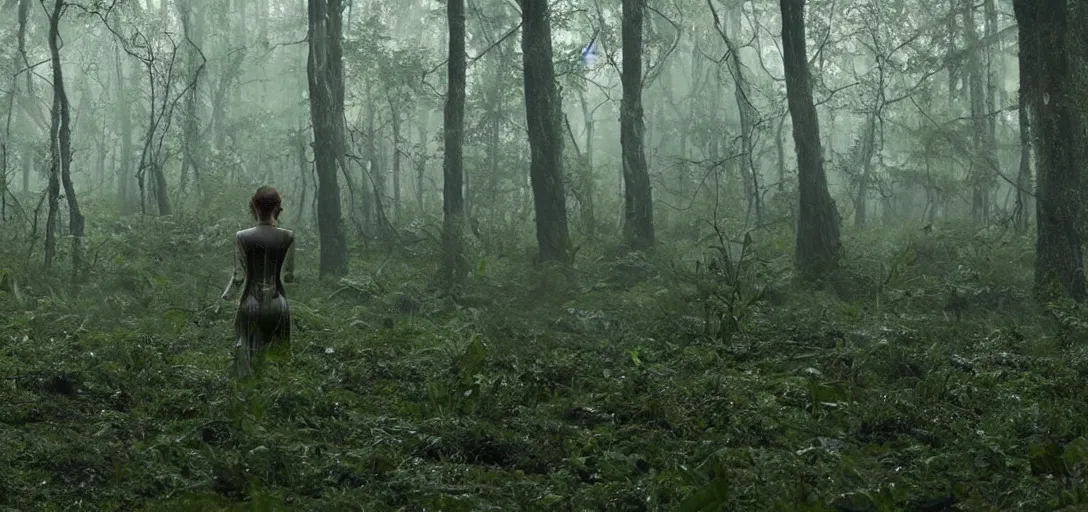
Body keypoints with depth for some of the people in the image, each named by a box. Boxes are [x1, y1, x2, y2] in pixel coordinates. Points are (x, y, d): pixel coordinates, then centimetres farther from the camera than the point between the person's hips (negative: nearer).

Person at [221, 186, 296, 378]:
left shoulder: (242, 237, -10)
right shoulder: (287, 237, -7)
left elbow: (239, 277, -7)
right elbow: (290, 276, 0)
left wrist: (226, 295, 11)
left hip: (251, 303, -1)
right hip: (277, 303, 1)